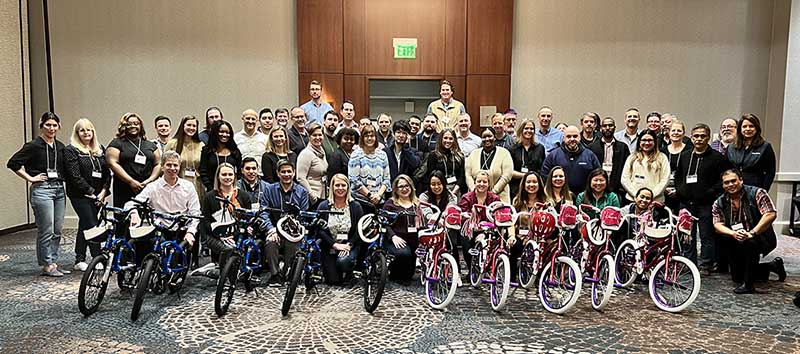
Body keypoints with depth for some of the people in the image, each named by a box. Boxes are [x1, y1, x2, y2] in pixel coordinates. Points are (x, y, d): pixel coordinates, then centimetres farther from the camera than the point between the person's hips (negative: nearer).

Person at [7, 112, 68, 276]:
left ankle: (54, 262, 19)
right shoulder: (34, 145, -6)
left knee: (57, 231, 10)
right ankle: (46, 266, 6)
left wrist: (61, 178, 10)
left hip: (59, 189, 6)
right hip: (42, 190, -6)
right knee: (46, 231, -3)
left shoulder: (60, 147, 12)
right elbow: (12, 163, -8)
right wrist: (30, 178, -8)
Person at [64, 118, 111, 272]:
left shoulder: (100, 149, 13)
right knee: (92, 226, -10)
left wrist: (103, 191, -4)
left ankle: (79, 261, 21)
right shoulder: (71, 150, -5)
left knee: (84, 226, 13)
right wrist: (91, 191, -15)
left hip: (97, 196, 6)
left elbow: (107, 172, 9)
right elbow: (75, 176, -12)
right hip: (80, 195, -6)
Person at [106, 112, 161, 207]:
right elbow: (113, 163, -4)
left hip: (148, 190, 3)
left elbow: (158, 165, 14)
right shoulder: (117, 143, 8)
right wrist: (131, 181, -12)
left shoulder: (150, 145, 20)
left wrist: (149, 180, -3)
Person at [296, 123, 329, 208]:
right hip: (312, 198, -8)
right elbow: (301, 178, -18)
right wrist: (312, 195, -18)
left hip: (323, 196, 8)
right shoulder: (306, 153, -12)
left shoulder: (321, 151, 13)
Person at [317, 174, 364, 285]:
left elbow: (360, 230, -4)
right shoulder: (323, 206, 0)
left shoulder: (355, 206, 2)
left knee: (343, 262, -32)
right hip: (329, 248, 0)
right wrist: (335, 245, -16)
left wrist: (349, 245, -17)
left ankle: (349, 273, 5)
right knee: (333, 280, -9)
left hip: (349, 246, 0)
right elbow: (320, 230, -7)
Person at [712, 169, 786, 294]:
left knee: (749, 243, -40)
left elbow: (771, 214, -20)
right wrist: (733, 233, -26)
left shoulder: (756, 193, -11)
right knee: (737, 278, 9)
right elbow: (717, 224, -7)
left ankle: (748, 284, -25)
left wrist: (752, 233, -28)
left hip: (763, 239, -5)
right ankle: (774, 266, 33)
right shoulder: (719, 203, 0)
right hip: (737, 244, 5)